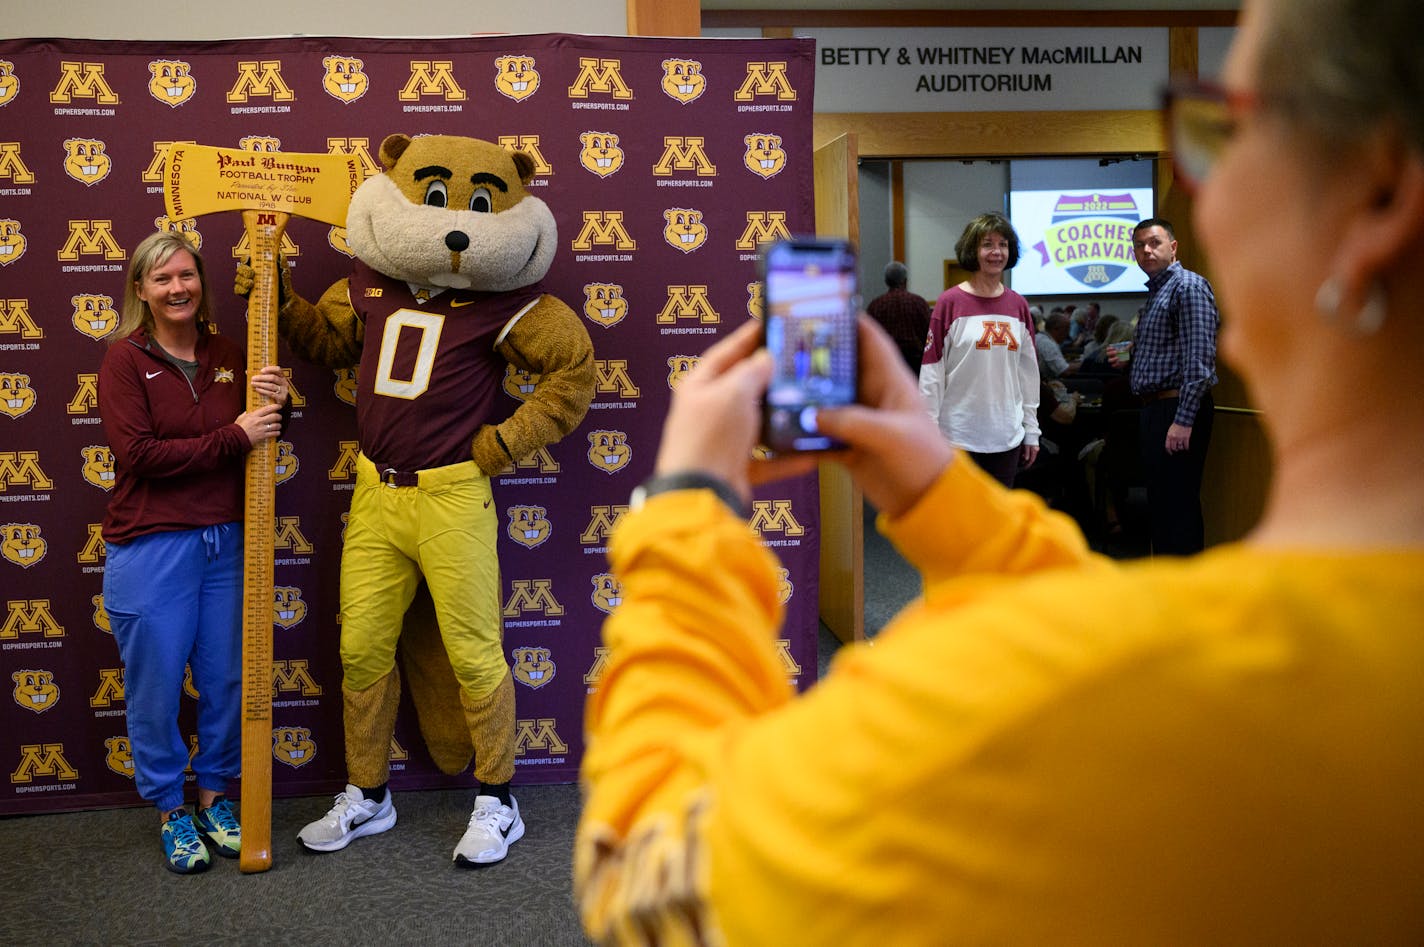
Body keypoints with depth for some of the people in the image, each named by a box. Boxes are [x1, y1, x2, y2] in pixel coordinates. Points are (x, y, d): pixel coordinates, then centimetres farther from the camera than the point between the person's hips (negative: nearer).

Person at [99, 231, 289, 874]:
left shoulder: (229, 356, 8)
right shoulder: (125, 359, -5)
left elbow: (256, 446, 13)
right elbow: (138, 453, -15)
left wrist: (273, 410, -8)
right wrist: (233, 438, -18)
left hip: (226, 542, 4)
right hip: (150, 548, -4)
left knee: (227, 680, 11)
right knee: (156, 687, 5)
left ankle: (213, 797, 30)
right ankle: (169, 810, 23)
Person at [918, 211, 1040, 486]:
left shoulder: (1018, 305, 9)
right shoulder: (950, 303, -5)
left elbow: (1028, 371, 12)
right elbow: (931, 373, -7)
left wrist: (1031, 430, 10)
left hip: (1006, 435, 5)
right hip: (958, 436, -5)